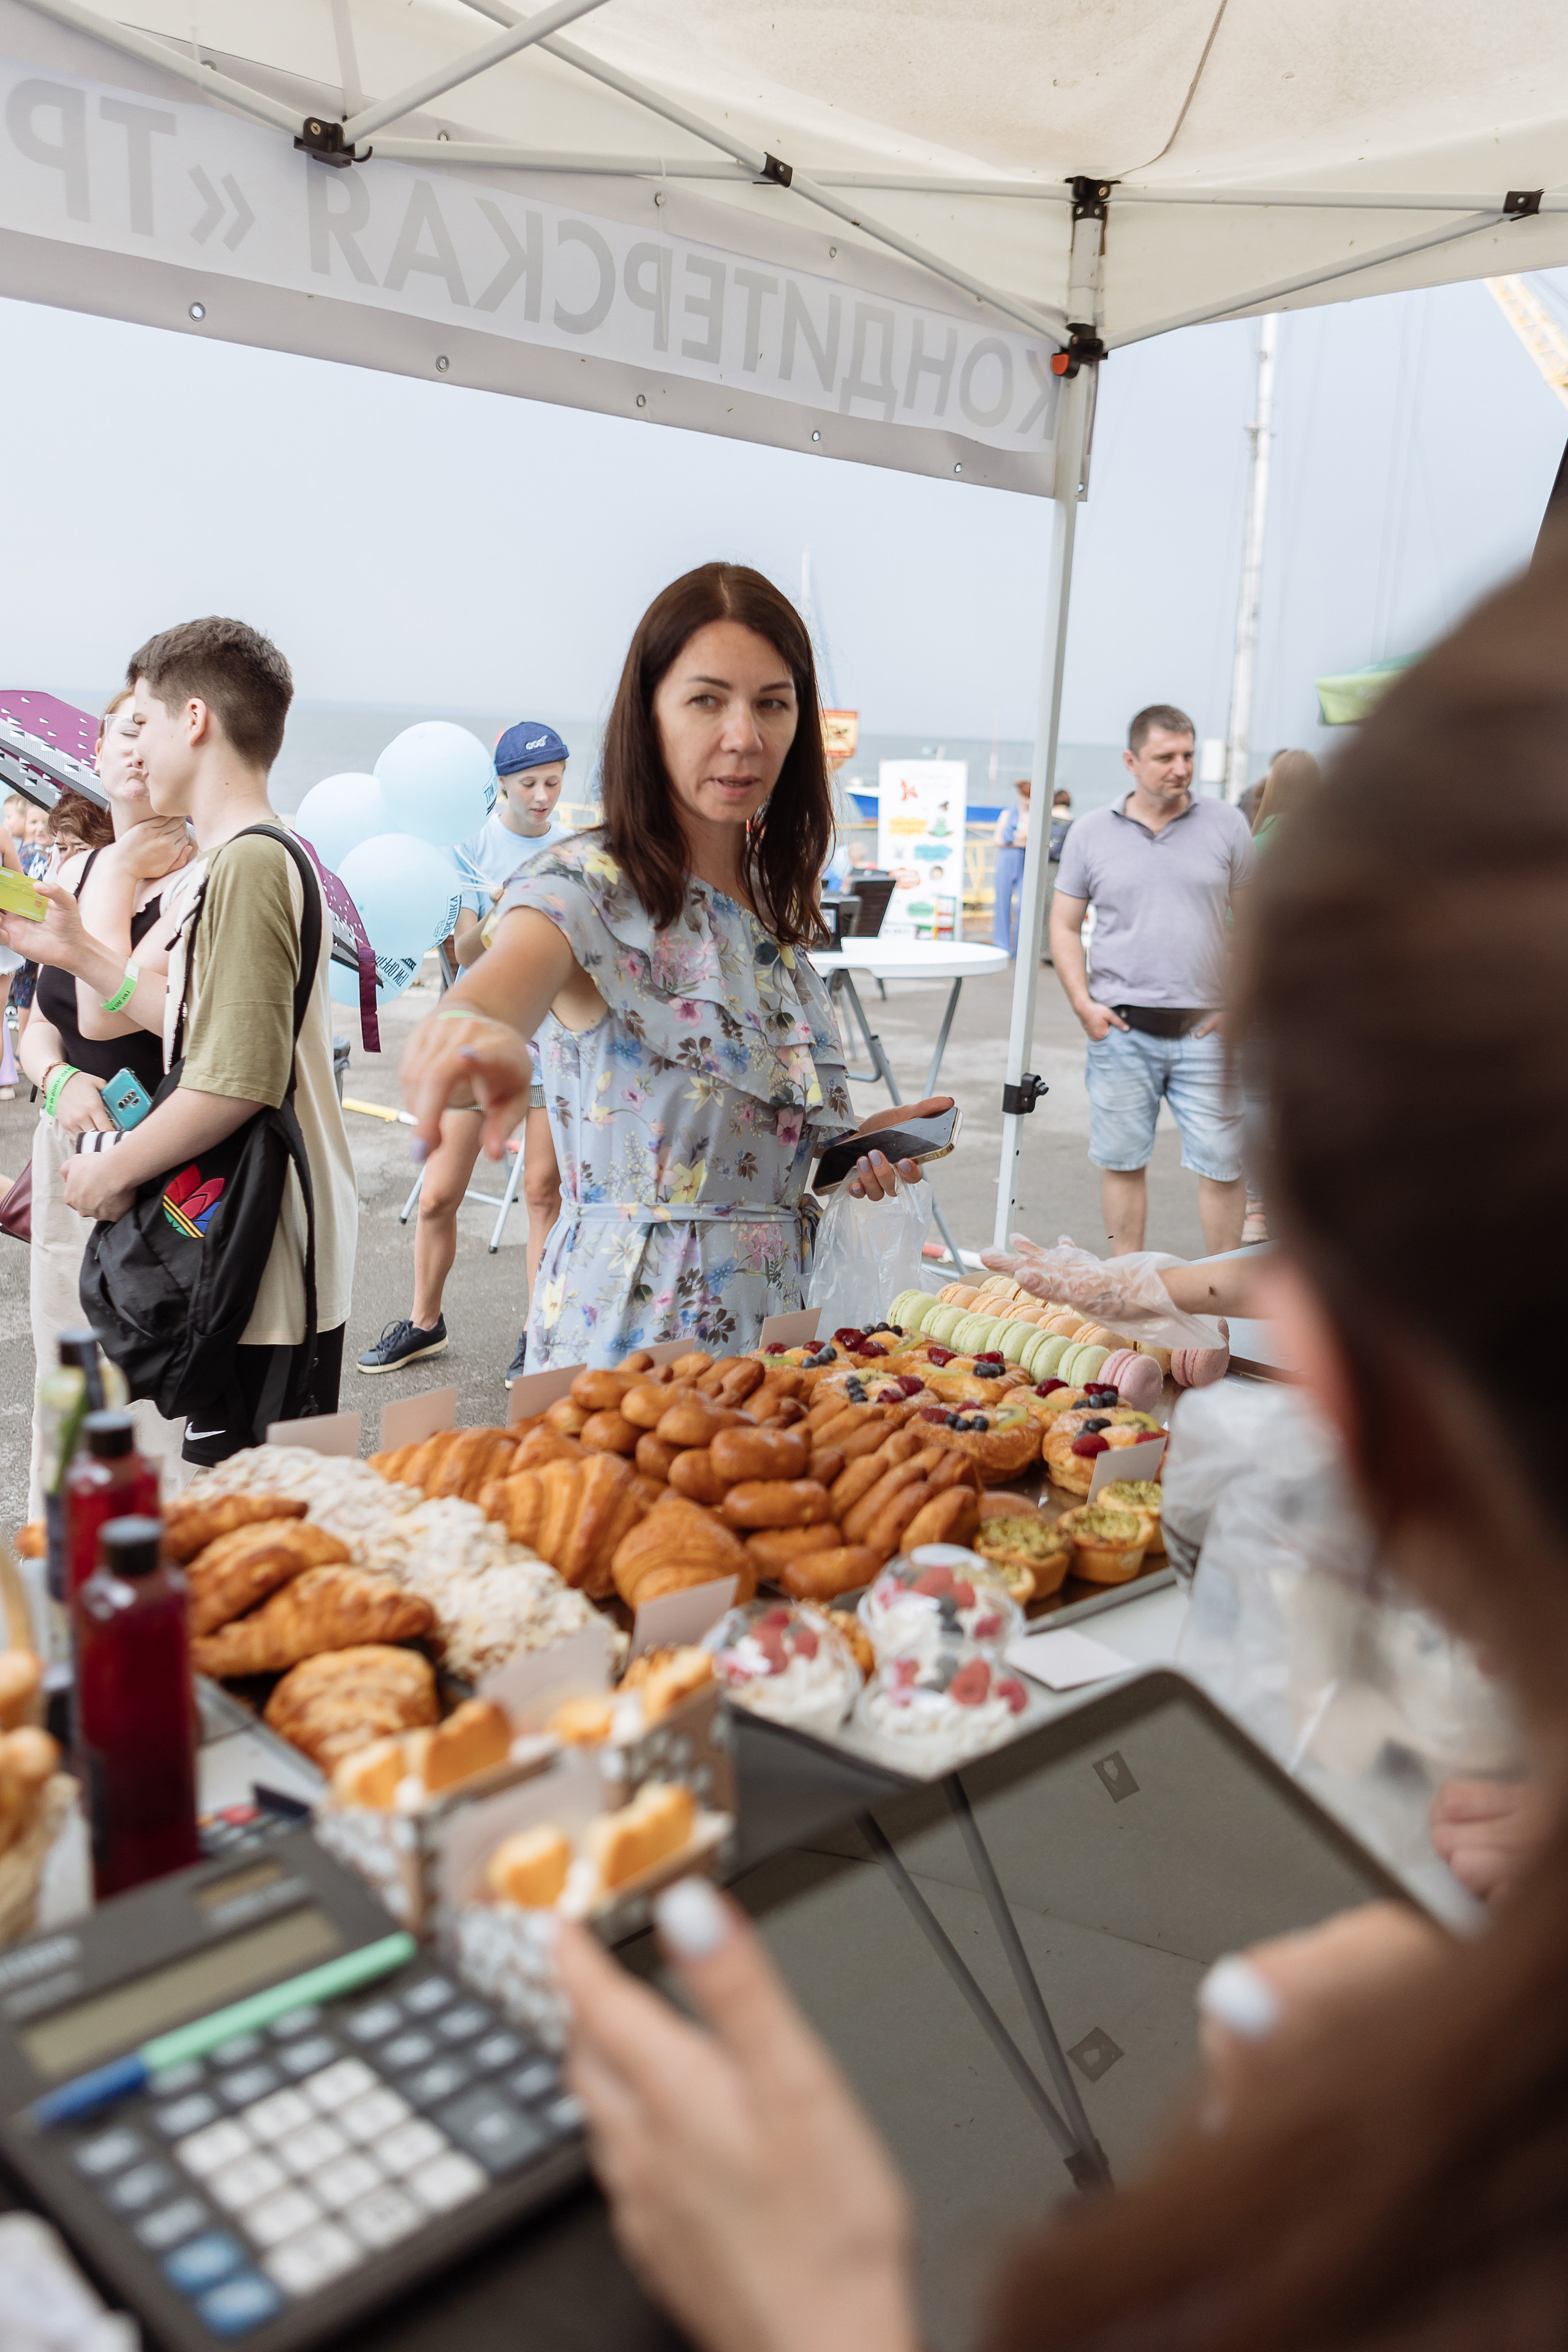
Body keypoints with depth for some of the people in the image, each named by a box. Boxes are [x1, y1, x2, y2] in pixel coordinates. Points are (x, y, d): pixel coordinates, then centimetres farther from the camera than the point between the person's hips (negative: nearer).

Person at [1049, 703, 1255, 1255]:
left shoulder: (1226, 825, 6)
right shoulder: (1091, 832, 6)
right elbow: (1065, 926, 8)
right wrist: (1083, 1004, -4)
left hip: (1206, 1030, 0)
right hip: (1121, 1030, 0)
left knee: (1222, 1163, 1)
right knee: (1122, 1162, 7)